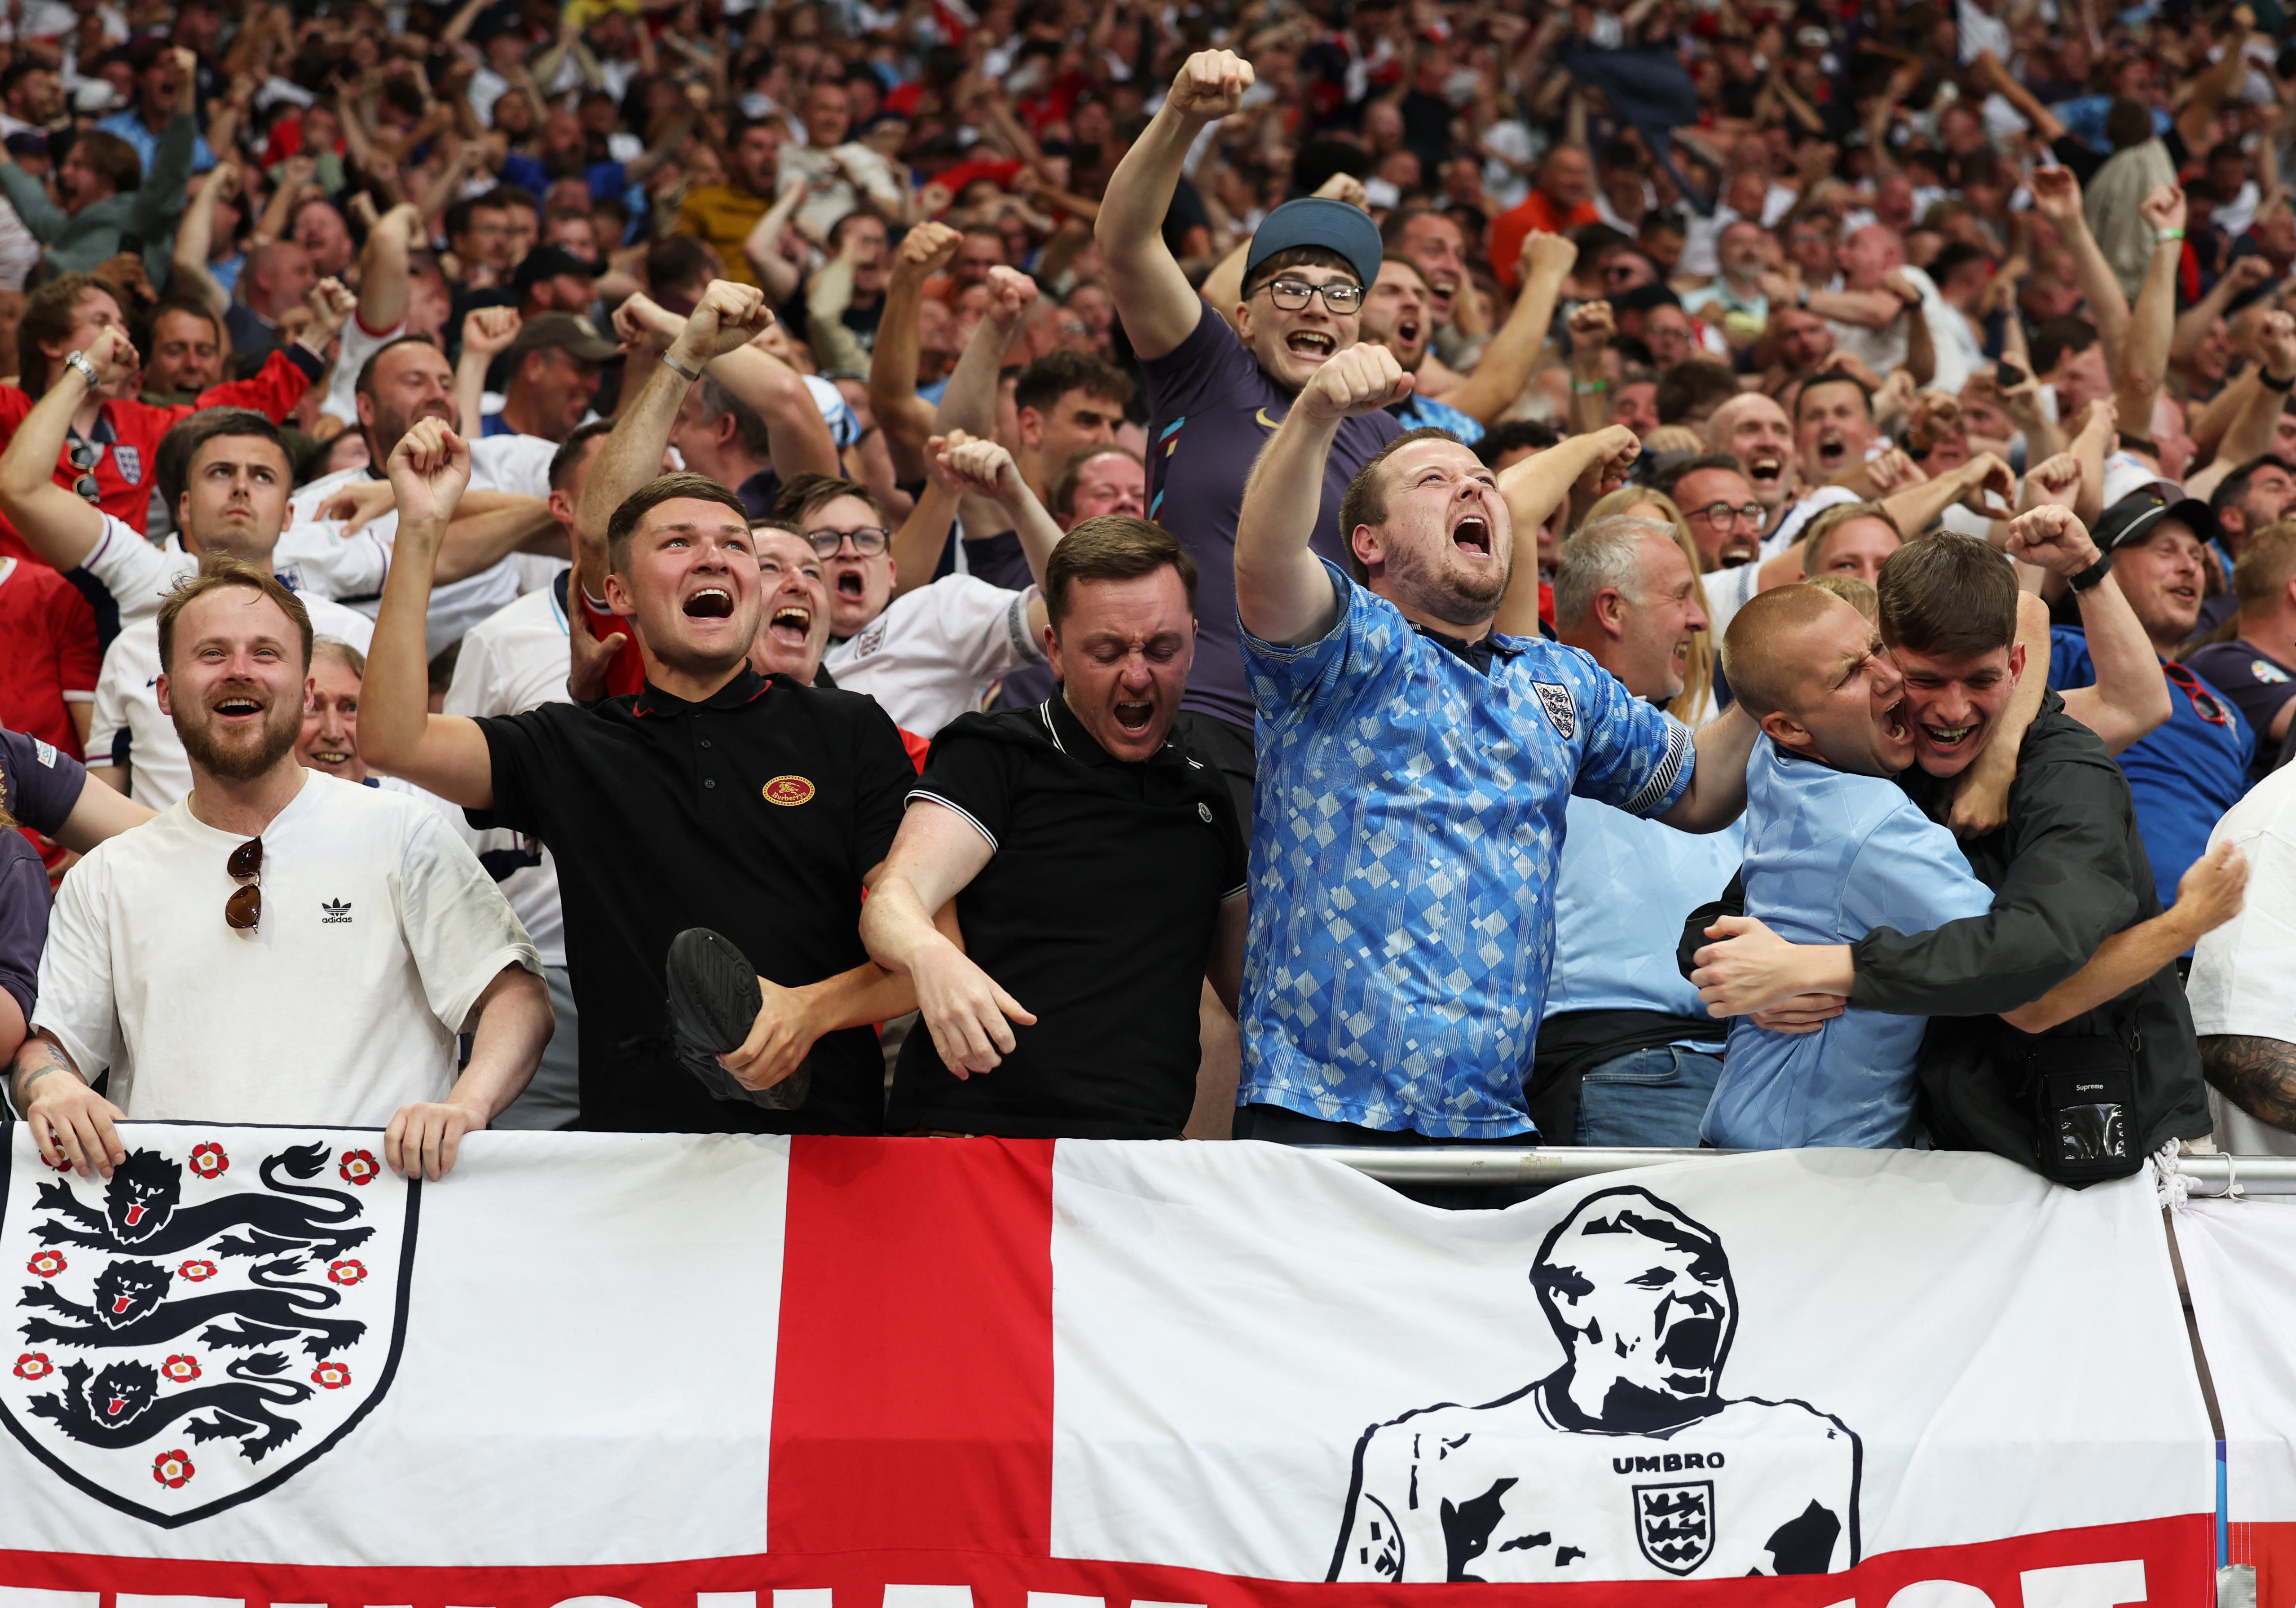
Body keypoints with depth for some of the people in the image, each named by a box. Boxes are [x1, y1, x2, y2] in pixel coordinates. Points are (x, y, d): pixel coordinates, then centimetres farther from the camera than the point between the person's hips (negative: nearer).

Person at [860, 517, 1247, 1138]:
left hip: (1141, 1155, 5)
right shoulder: (995, 757, 5)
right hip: (972, 1132, -5)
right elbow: (892, 898, -9)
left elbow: (1246, 982, 28)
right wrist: (930, 955, -33)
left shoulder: (1206, 796, 20)